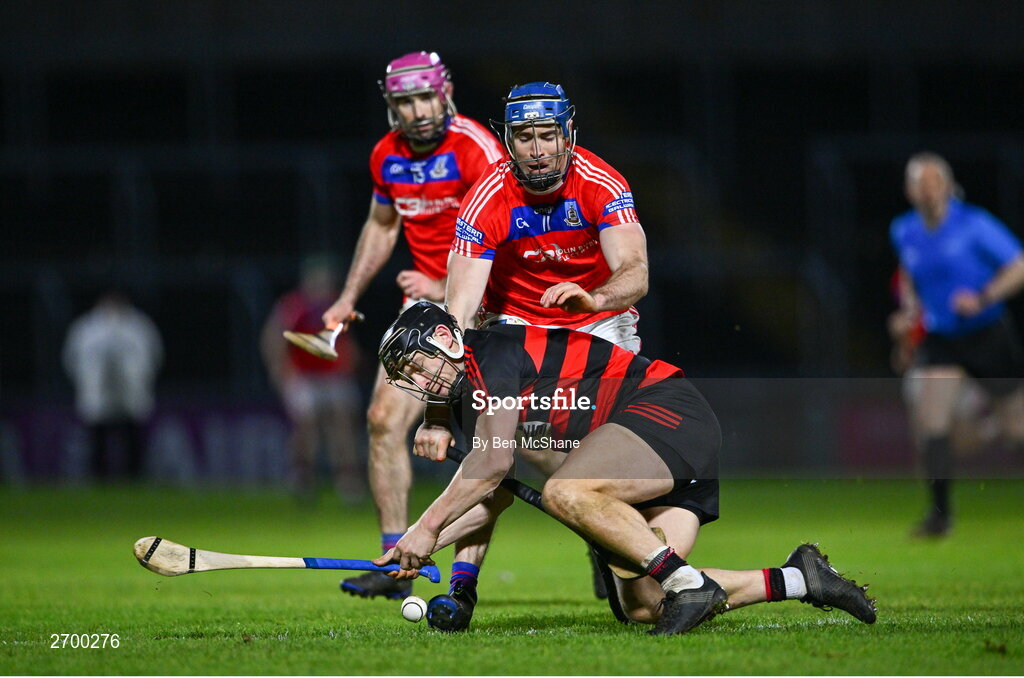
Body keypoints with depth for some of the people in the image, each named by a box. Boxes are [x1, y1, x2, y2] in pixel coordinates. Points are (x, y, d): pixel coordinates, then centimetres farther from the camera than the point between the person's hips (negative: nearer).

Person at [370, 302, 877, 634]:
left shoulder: (489, 351, -8)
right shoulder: (472, 400, 20)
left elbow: (495, 461, -16)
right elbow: (493, 498, 21)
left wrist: (429, 524, -11)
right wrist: (423, 546, 10)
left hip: (670, 411, -10)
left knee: (567, 493, -31)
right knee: (640, 605, -6)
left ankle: (688, 584, -25)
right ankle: (798, 579, 3)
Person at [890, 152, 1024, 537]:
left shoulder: (973, 224, -13)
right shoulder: (904, 232, 2)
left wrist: (984, 298, -23)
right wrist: (910, 307, 5)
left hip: (988, 335, -3)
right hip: (941, 340, 3)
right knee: (930, 418, -16)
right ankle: (940, 511, -11)